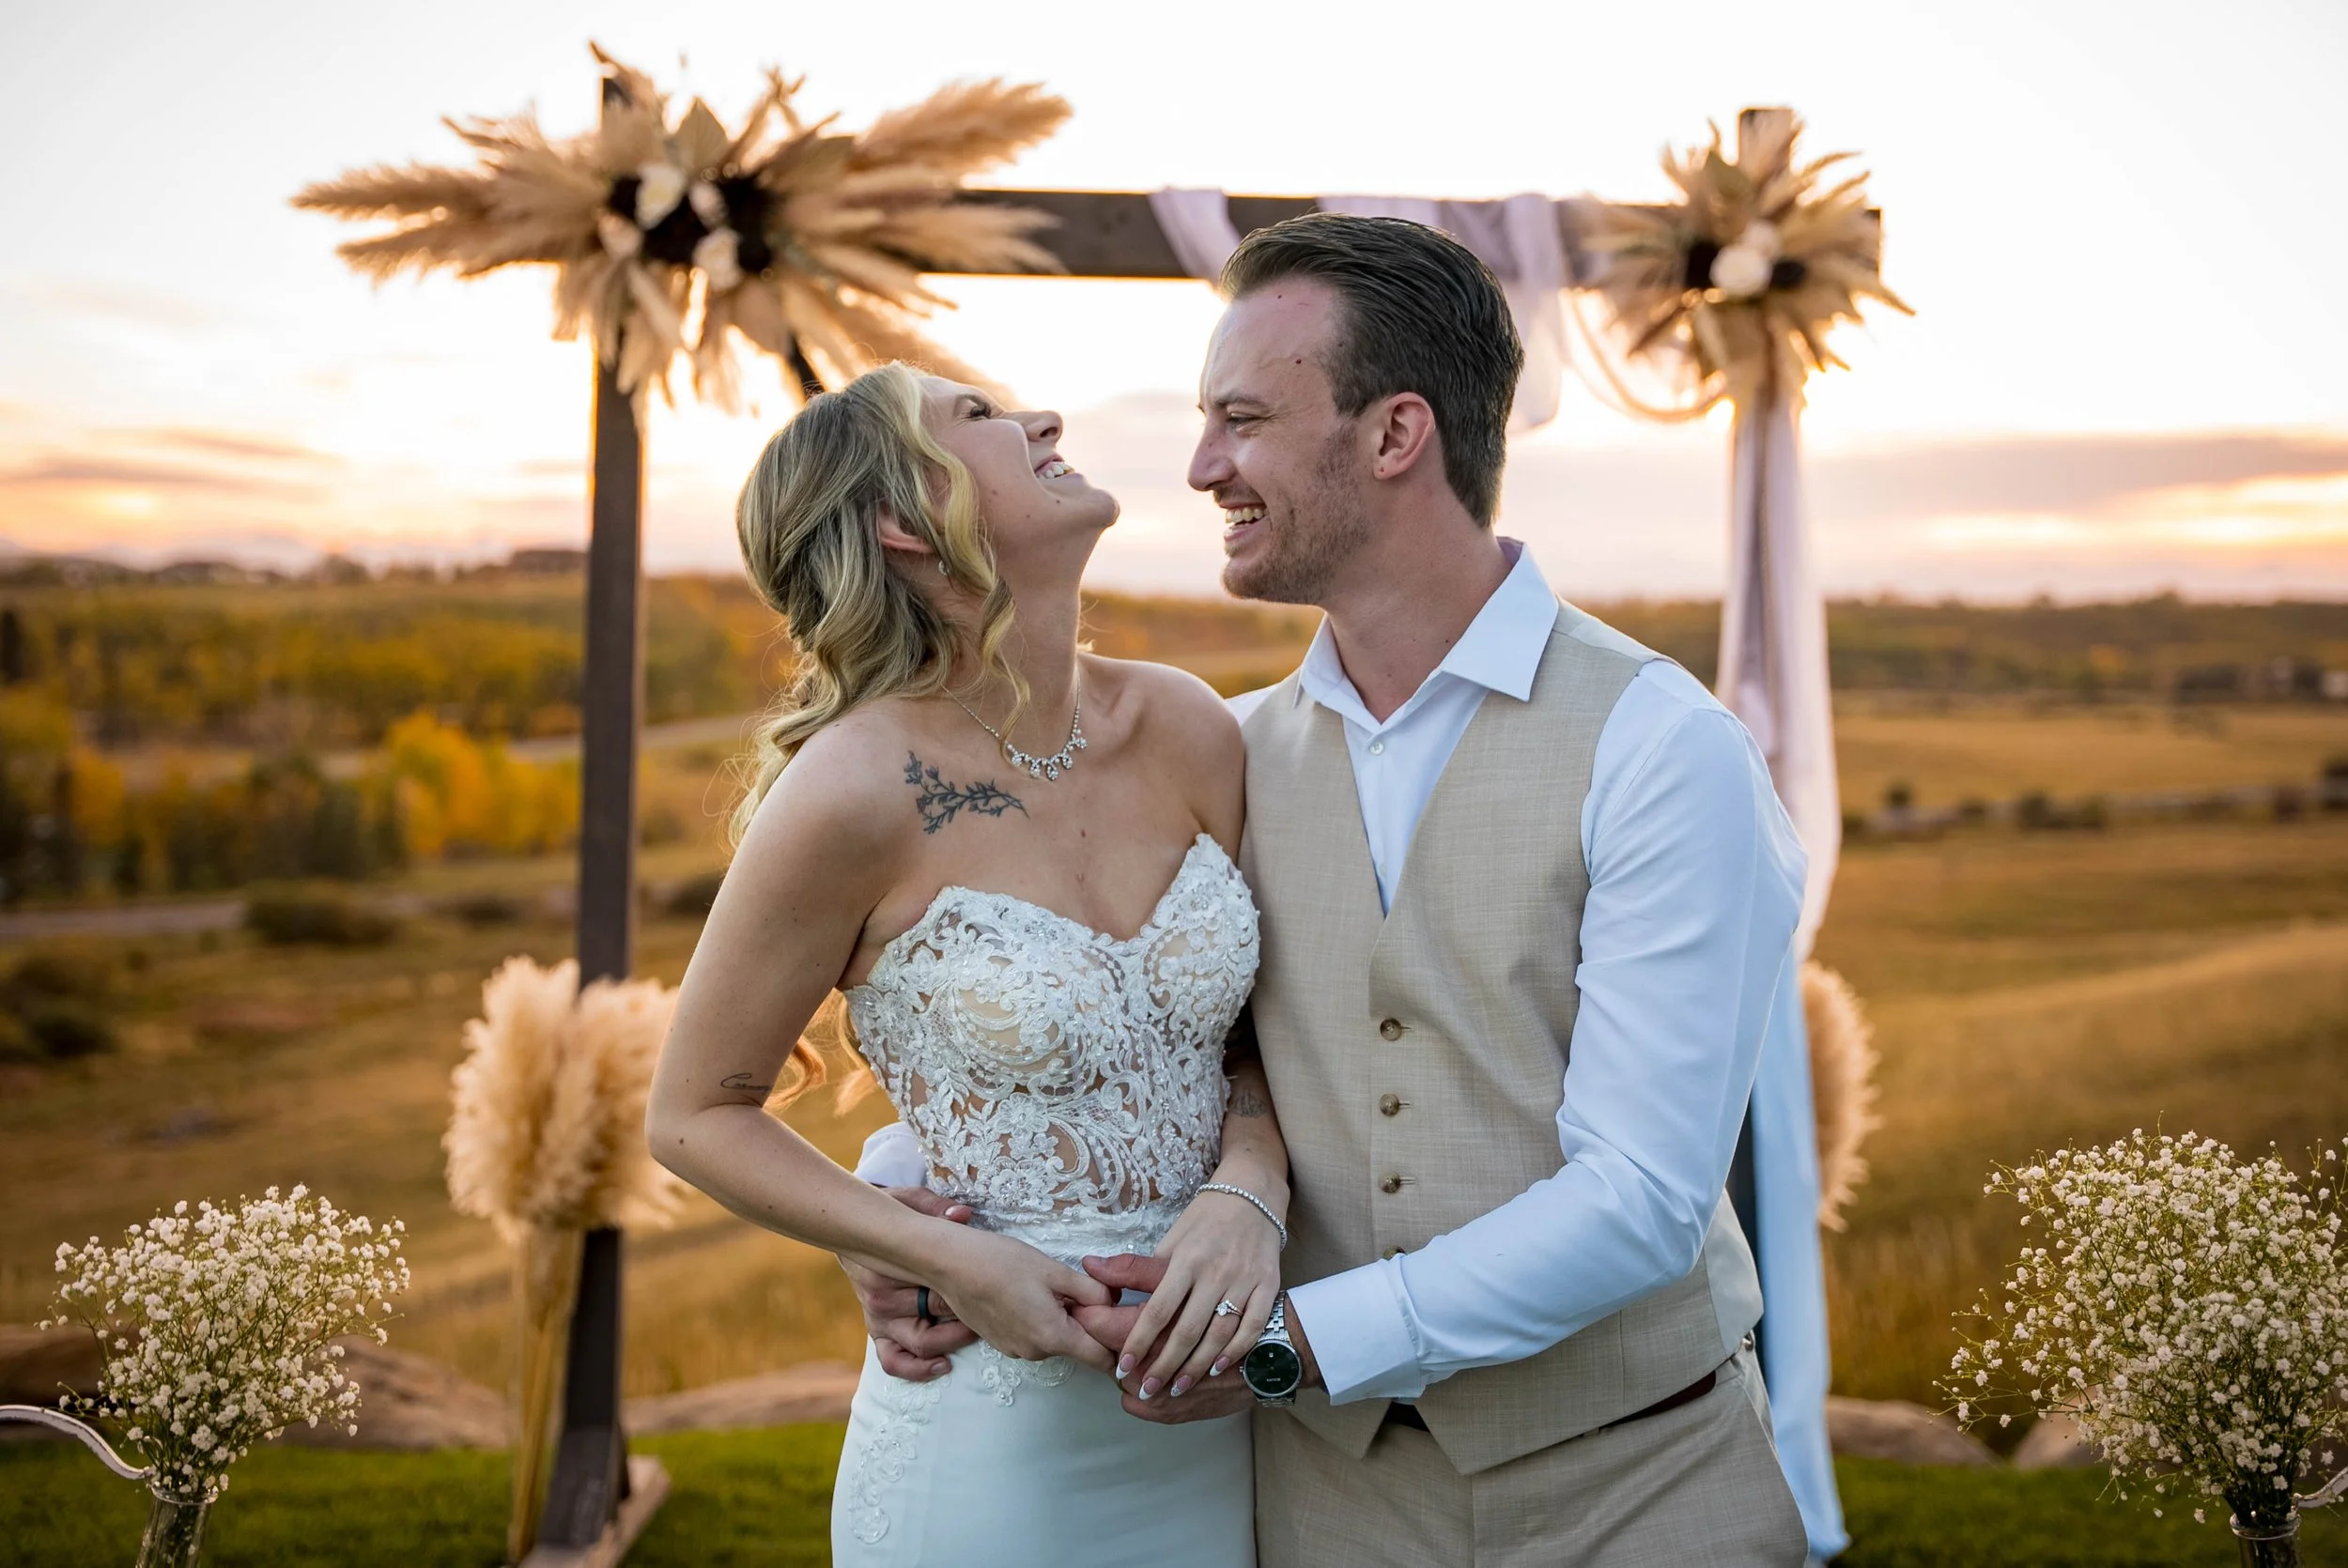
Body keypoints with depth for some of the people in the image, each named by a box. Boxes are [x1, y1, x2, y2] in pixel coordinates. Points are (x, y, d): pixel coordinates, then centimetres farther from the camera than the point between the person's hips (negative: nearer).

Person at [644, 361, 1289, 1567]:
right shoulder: (857, 789, -17)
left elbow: (1250, 1036, 8)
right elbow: (695, 1116, -6)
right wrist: (950, 1262, -17)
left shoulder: (1186, 732, -3)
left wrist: (1249, 1194, -12)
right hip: (993, 1436, -5)